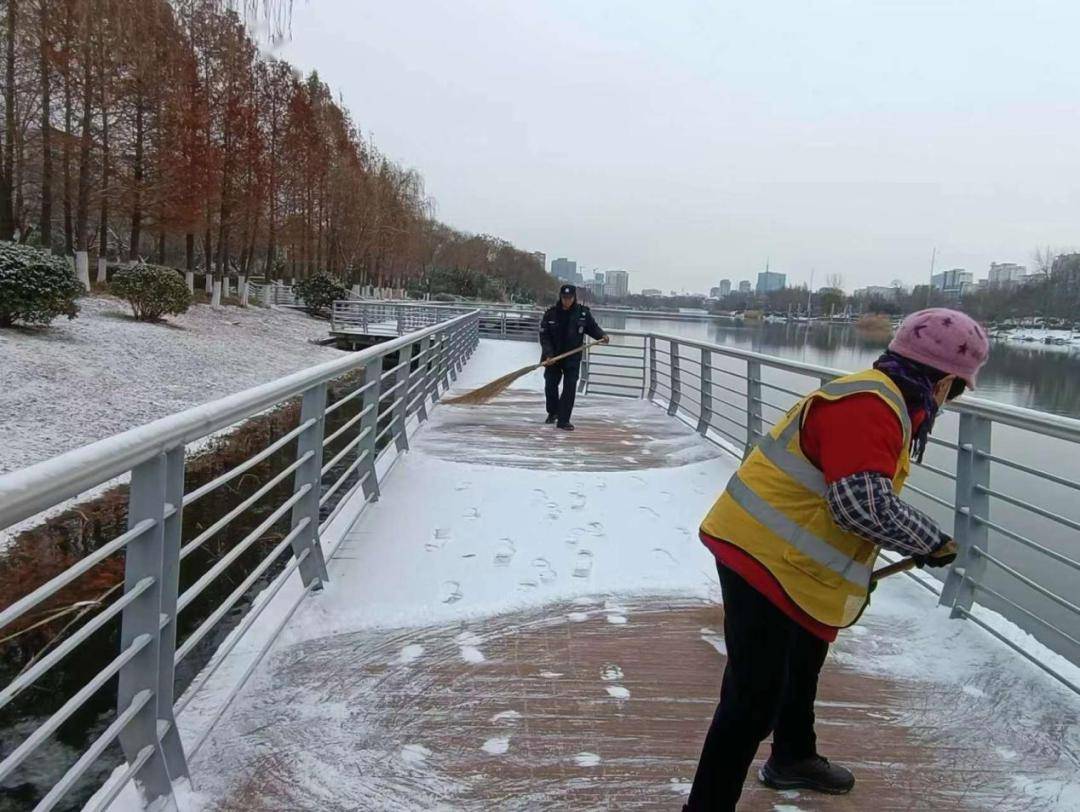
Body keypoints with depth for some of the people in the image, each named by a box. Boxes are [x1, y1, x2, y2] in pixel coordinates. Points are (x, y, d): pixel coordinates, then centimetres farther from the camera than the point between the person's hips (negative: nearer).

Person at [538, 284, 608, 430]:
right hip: (552, 357, 1)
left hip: (573, 358, -1)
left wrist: (602, 336, -14)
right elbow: (544, 336, -9)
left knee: (570, 387, -9)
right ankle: (552, 412, 37)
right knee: (550, 385, 11)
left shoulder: (583, 312, -6)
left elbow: (592, 327, 7)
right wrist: (548, 355, -20)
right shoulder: (551, 313, -9)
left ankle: (563, 420, -4)